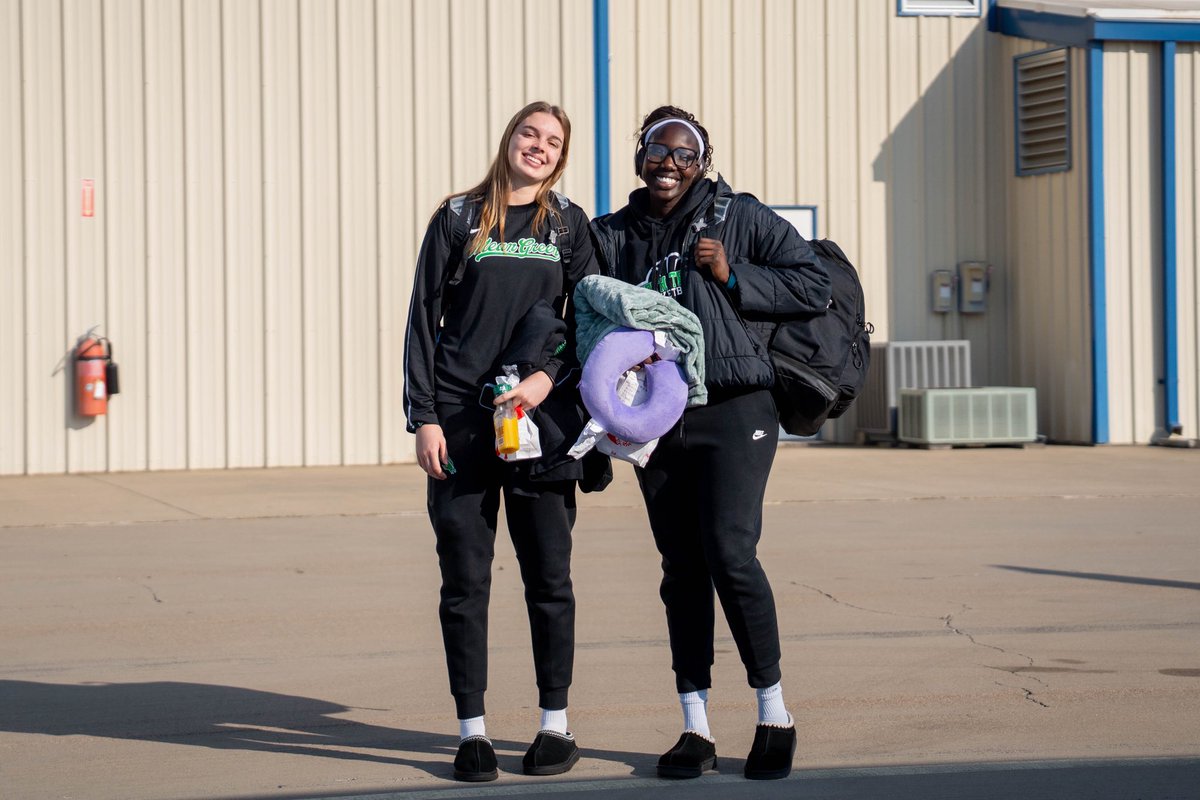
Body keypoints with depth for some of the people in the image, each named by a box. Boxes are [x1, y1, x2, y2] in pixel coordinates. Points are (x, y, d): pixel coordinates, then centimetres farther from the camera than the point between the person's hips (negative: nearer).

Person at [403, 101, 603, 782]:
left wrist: (549, 378, -11)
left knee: (549, 575, 4)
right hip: (461, 420, -1)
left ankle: (557, 724, 13)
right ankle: (473, 731, 7)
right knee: (465, 580, 0)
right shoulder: (458, 220, 7)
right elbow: (424, 319, 5)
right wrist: (424, 418, -3)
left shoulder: (569, 225, 9)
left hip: (540, 420, 1)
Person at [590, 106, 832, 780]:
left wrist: (732, 278, -10)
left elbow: (814, 286, 0)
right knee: (682, 570, 6)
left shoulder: (742, 218, 2)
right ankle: (697, 729, 12)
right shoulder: (613, 236, 13)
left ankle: (776, 715, -2)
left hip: (734, 413, -4)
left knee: (730, 554, -15)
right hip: (654, 417, 4)